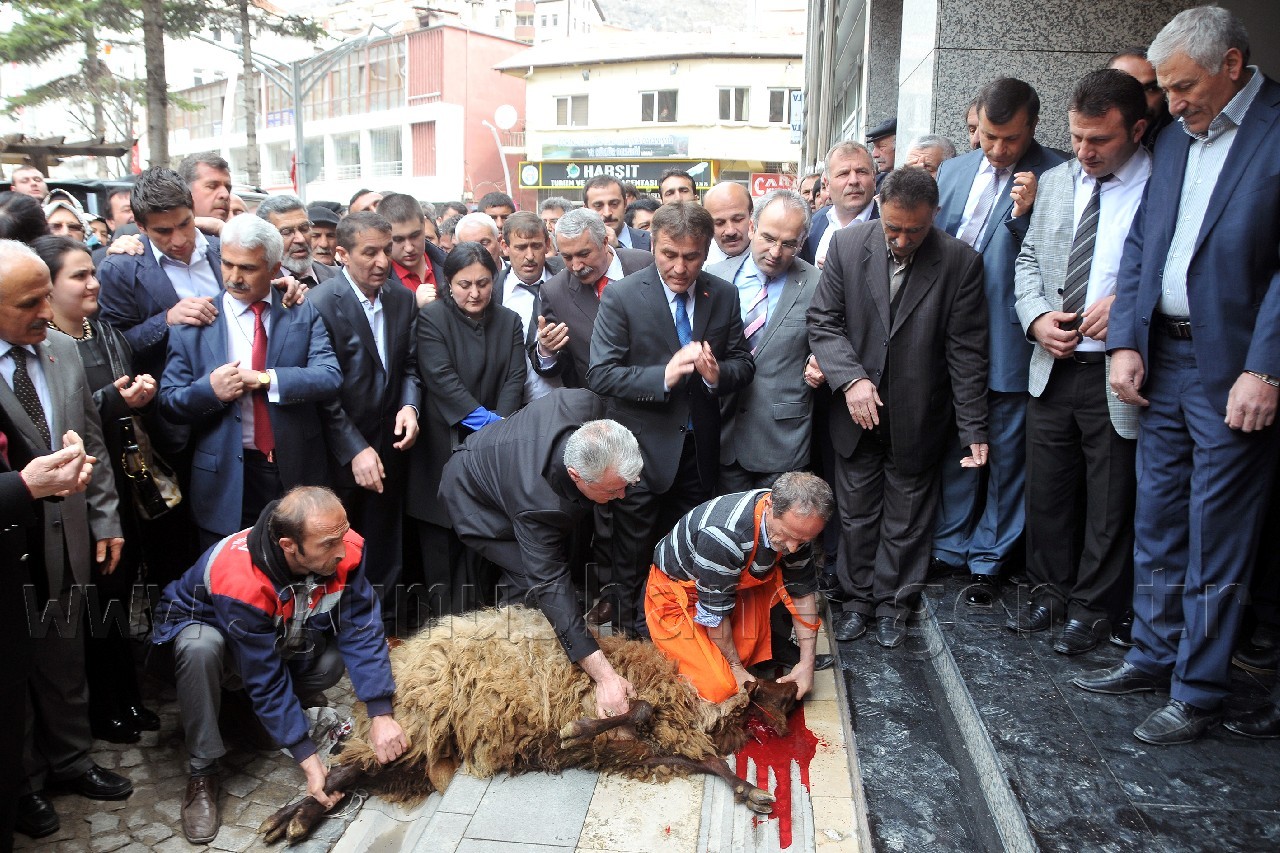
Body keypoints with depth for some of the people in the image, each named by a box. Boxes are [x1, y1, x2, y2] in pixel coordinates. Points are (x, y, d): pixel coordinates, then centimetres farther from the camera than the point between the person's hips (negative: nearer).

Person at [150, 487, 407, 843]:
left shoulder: (345, 549, -29)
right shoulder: (240, 582, -39)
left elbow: (362, 631, -28)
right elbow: (265, 679, -33)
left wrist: (382, 714, -37)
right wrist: (307, 760, -32)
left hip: (285, 637, 4)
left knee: (332, 662, -25)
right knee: (201, 648, -37)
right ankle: (202, 773, -19)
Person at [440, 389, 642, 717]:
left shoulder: (585, 403, -34)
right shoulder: (537, 504, -46)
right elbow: (551, 586, -44)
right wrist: (604, 675, -48)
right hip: (473, 498, -7)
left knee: (557, 557, 7)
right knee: (530, 577, -18)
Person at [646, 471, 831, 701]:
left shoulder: (797, 525, -18)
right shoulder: (725, 535, -40)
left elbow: (802, 590, -5)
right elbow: (714, 609, -28)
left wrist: (807, 662, -7)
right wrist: (735, 668, -16)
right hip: (675, 592, -7)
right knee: (720, 689, -20)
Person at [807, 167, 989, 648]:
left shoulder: (960, 262, -11)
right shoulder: (848, 244, -7)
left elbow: (967, 352, -9)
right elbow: (823, 320, -5)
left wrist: (974, 429, -9)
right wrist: (851, 378, -19)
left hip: (917, 419, -1)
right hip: (856, 412, 1)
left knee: (907, 518, 13)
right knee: (856, 513, 14)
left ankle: (893, 602, 33)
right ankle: (858, 597, 34)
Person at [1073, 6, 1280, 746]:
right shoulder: (1175, 137, 11)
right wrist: (1126, 341, 1)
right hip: (1162, 359, 6)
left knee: (1215, 542, 4)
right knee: (1157, 525, 15)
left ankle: (1199, 692, 19)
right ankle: (1153, 657, 31)